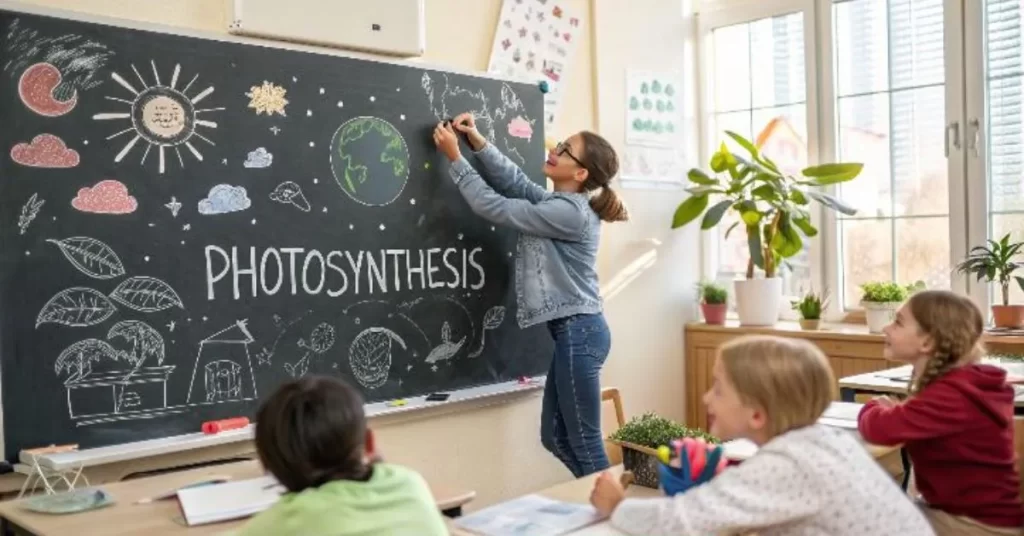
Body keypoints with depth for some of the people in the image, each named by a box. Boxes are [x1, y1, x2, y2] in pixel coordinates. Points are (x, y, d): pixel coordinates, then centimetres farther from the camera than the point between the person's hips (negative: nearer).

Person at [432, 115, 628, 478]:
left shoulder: (568, 212, -17)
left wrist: (454, 157, -7)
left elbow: (496, 208, -13)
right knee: (556, 437, 16)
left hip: (579, 331, -10)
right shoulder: (561, 203, 12)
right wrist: (478, 142, 3)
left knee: (584, 442, -1)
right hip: (573, 331, 10)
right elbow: (515, 182, 16)